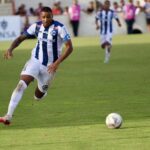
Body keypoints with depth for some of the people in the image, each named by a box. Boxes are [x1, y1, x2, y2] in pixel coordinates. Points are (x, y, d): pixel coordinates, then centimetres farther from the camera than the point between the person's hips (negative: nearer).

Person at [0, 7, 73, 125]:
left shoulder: (59, 28, -16)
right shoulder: (36, 26, -4)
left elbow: (69, 47, -16)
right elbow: (21, 38, 3)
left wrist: (57, 63, -24)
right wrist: (11, 49, -16)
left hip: (50, 65, -2)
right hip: (36, 60, 2)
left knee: (38, 95, 9)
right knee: (21, 84, -22)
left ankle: (42, 90, 50)